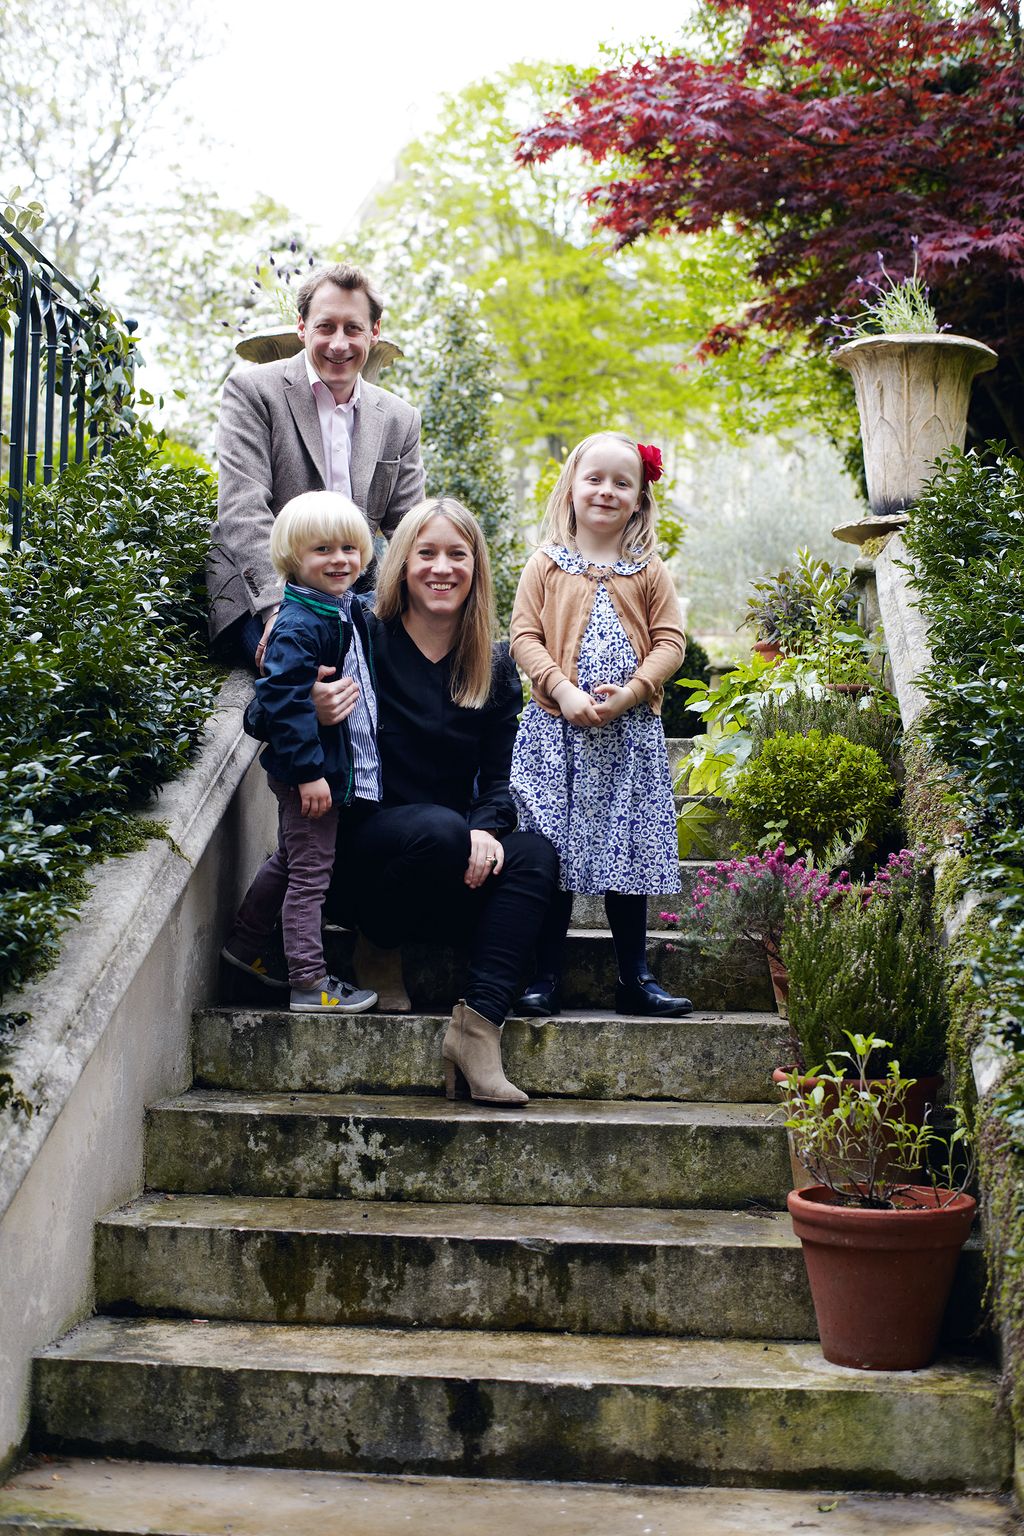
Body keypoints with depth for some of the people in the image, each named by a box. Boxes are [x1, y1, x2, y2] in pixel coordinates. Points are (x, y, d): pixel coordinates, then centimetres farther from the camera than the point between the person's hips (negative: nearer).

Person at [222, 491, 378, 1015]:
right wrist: (308, 770, -27)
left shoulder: (345, 611, 9)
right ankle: (309, 984, 8)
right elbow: (283, 699, -26)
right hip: (309, 770, -10)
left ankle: (244, 946, 37)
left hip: (339, 767, 10)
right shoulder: (299, 625, -21)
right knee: (310, 873, -1)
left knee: (290, 860, 22)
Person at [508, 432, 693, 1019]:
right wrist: (565, 691, -15)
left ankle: (636, 976, 15)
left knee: (629, 850, 5)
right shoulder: (547, 564, 5)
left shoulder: (649, 572, 8)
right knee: (552, 850, -1)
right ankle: (546, 976, 8)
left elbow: (670, 642, 2)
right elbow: (525, 636, -1)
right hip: (557, 729, -1)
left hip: (630, 731, 1)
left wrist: (626, 694, -13)